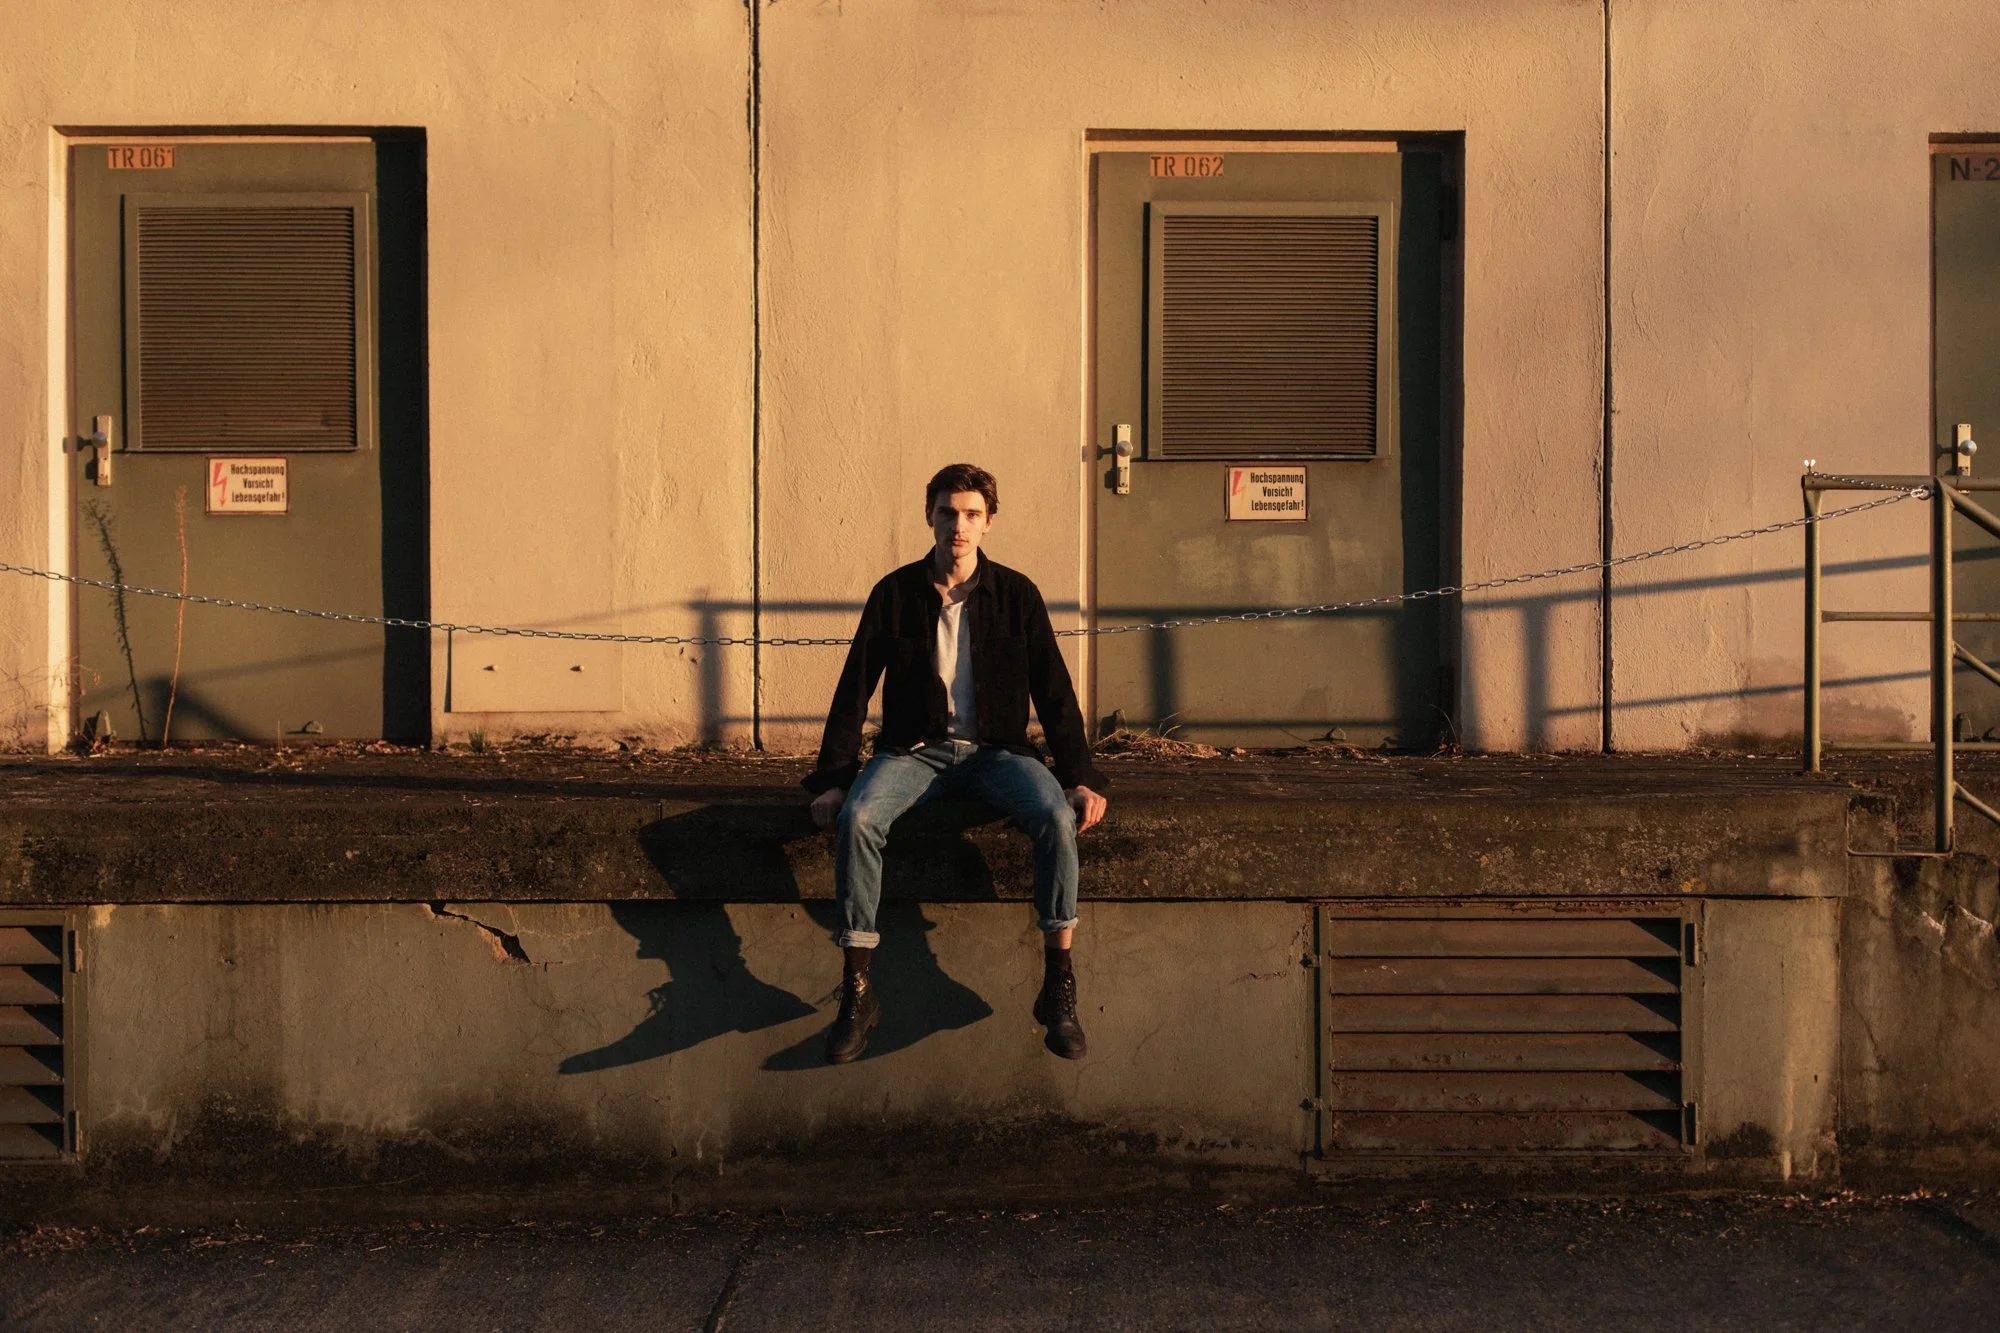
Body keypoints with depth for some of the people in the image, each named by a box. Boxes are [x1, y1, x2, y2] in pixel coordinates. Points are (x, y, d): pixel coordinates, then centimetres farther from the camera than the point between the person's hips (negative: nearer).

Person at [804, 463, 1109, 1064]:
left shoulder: (1015, 594, 3)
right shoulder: (895, 594, 3)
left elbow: (1054, 692, 4)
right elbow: (853, 691, 4)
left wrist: (1080, 777, -8)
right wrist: (833, 779, -7)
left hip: (994, 750, 0)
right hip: (915, 750, 0)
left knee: (1057, 817, -32)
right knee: (858, 817, -32)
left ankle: (1058, 986, -22)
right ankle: (857, 989, -25)